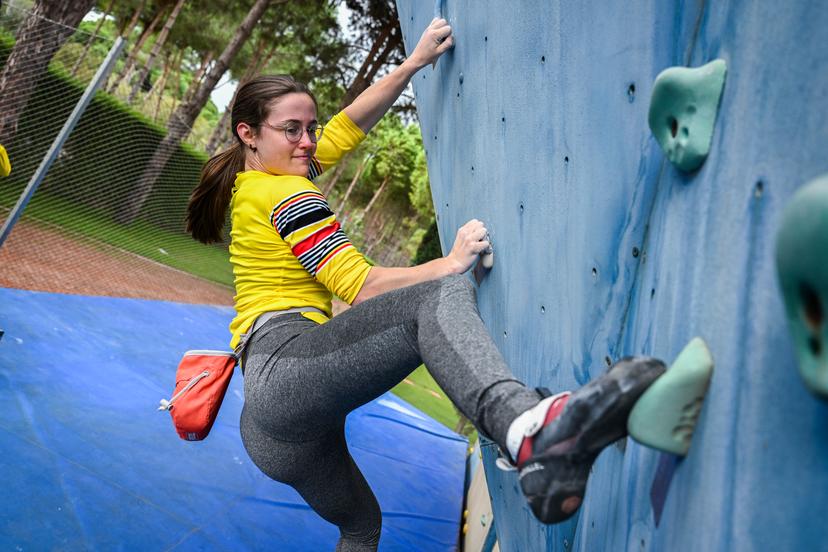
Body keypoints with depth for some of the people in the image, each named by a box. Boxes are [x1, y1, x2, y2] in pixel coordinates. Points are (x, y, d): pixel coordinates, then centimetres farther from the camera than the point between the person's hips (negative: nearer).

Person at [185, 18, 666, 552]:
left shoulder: (251, 183, 25)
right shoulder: (289, 194, -2)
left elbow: (349, 125, 28)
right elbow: (360, 286, -11)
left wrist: (415, 61, 25)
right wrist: (451, 263, -9)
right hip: (286, 363, -11)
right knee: (440, 297, -33)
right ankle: (530, 430, -63)